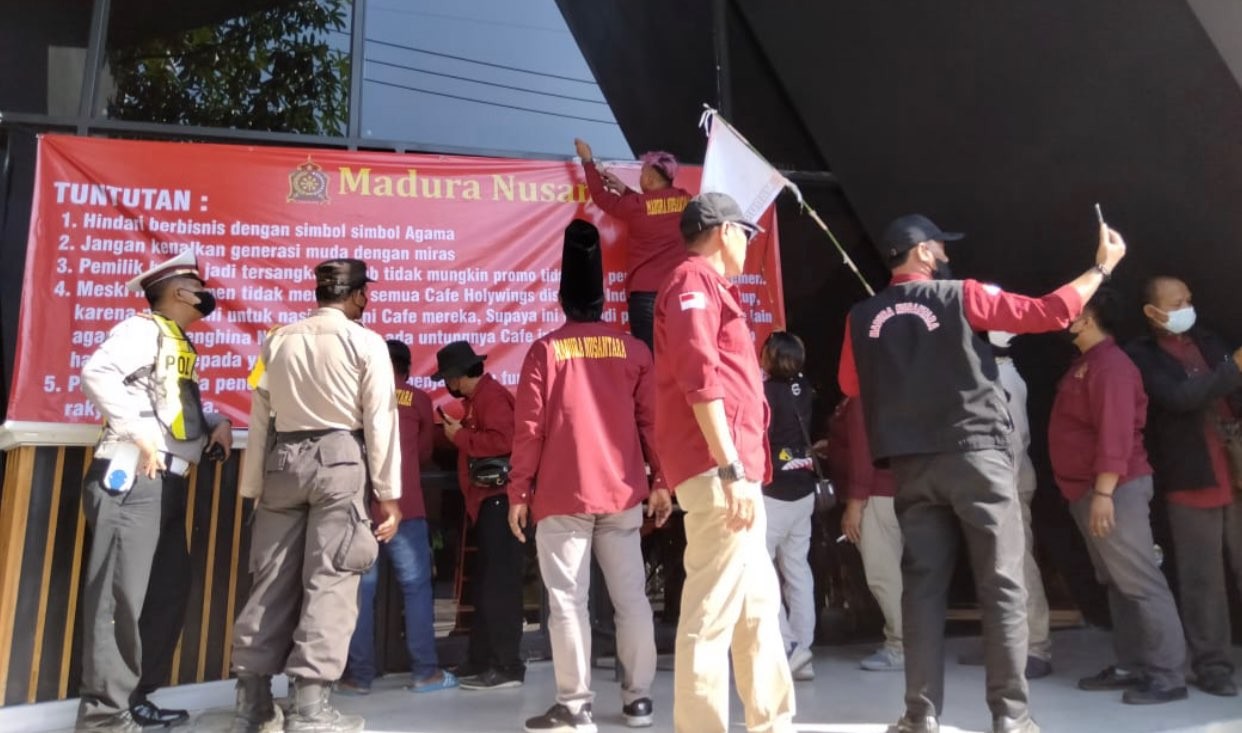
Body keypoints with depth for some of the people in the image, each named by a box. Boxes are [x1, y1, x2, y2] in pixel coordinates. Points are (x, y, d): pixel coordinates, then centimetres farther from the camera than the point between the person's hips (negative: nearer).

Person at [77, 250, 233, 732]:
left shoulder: (179, 345, 22)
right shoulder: (144, 328, -5)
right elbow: (97, 373, -21)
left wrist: (217, 422, 11)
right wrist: (141, 434, -22)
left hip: (168, 482, 10)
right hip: (132, 475, -10)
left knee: (170, 588, 12)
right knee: (121, 592, -7)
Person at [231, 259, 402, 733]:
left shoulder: (278, 339, 11)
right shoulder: (366, 342, -1)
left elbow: (260, 416, 10)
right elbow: (380, 421, -6)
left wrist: (252, 487, 14)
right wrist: (388, 493, -3)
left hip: (283, 460, 5)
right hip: (339, 459, -5)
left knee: (272, 581, 8)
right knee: (330, 581, -2)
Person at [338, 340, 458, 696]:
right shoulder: (418, 398, 7)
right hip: (403, 506, -2)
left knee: (360, 589, 5)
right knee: (416, 587, 4)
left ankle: (359, 676, 7)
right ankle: (425, 672, 6)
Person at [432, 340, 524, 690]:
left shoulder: (492, 395, -12)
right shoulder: (478, 397, 19)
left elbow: (501, 441, -26)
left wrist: (460, 435, -15)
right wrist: (457, 431, 9)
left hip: (499, 498, -11)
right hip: (488, 500, 11)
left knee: (500, 583, -8)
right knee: (485, 583, 14)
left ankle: (507, 666, -2)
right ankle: (481, 660, 22)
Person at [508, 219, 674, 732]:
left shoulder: (545, 350, -1)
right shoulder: (633, 349, 6)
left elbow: (529, 427, -4)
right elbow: (651, 419, 4)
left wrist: (518, 492, 1)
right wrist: (662, 481, 9)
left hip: (562, 496, -3)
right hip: (622, 493, 3)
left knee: (567, 601, 3)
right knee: (631, 597, 11)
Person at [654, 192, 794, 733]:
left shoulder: (709, 288, 25)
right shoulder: (694, 282, -5)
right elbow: (700, 380, -19)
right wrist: (731, 469, -23)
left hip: (730, 471, 11)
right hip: (719, 471, -11)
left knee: (757, 604, 15)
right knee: (713, 611, -7)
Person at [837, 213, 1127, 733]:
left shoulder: (862, 318, 5)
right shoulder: (960, 296, -3)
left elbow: (851, 385, 16)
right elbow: (1049, 313, 0)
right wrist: (1101, 267, 13)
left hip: (911, 464, 3)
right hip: (976, 454, -3)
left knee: (923, 585, 6)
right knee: (1002, 585, 4)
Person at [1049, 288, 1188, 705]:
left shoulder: (1110, 365, -14)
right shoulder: (1086, 364, 17)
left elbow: (1116, 434, -23)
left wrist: (1103, 492, -27)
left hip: (1114, 491, -10)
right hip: (1088, 492, 10)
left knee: (1141, 584, -5)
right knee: (1118, 585, 13)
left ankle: (1167, 676, 2)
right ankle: (1131, 667, 21)